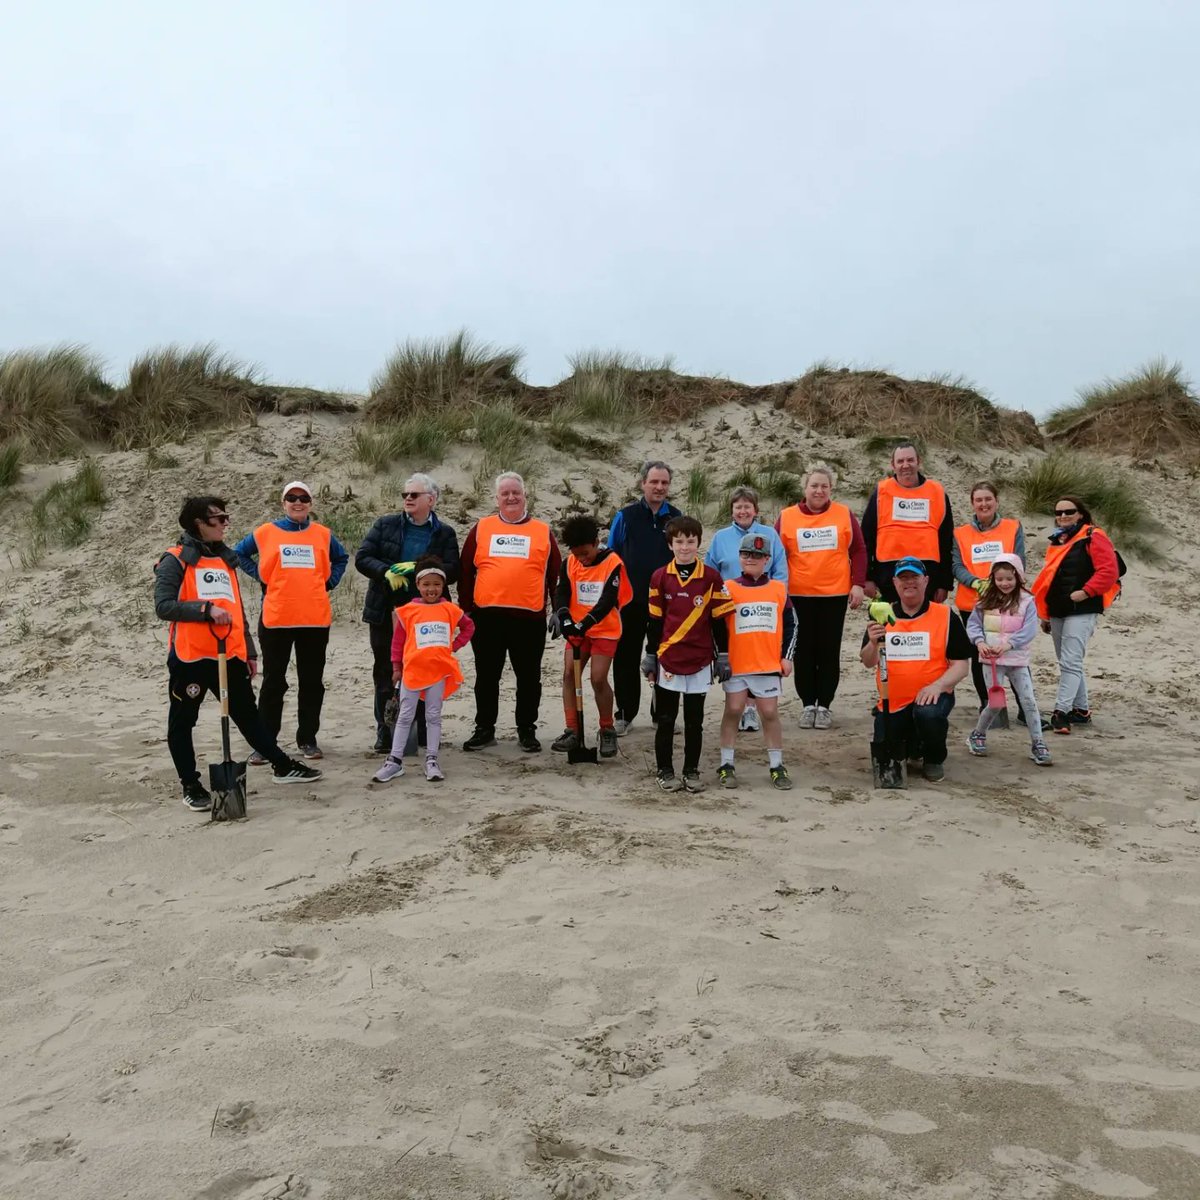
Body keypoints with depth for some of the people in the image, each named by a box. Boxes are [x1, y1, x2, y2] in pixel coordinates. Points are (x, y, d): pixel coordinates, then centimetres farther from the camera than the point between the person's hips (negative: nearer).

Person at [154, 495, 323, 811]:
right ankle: (191, 786, 15)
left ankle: (281, 766, 24)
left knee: (248, 715, 15)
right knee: (182, 723, 5)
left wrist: (249, 651, 19)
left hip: (230, 655, 6)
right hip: (190, 657, -6)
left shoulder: (226, 559, 16)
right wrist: (206, 609, -23)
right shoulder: (175, 561, -5)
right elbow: (163, 606, -15)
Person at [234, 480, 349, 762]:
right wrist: (260, 576, 3)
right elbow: (239, 554, 15)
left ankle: (307, 739, 18)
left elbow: (341, 558, 22)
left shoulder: (322, 534, 7)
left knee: (312, 681, 7)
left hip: (315, 619, 2)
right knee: (273, 682, 3)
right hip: (275, 619, -2)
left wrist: (329, 582, 7)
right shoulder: (266, 532, 3)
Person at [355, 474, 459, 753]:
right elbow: (362, 558, 0)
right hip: (385, 612, 1)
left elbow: (452, 571, -8)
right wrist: (386, 571, -19)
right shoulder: (385, 525, 6)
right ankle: (385, 733, 13)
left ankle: (421, 730, 18)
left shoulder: (445, 533, 5)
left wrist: (417, 568, -21)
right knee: (385, 673, 5)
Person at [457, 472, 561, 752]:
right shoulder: (481, 528, 8)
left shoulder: (542, 532, 7)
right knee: (487, 676, 10)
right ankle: (484, 729, 21)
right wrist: (465, 608, 4)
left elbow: (555, 574, 8)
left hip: (529, 618, -1)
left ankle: (527, 730, 20)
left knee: (528, 677, 7)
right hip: (487, 616, 1)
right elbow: (465, 571, 8)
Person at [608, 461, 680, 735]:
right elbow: (611, 557, 4)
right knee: (626, 659, 5)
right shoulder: (625, 516, 1)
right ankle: (624, 714, 15)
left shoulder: (677, 519, 5)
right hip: (630, 600, -1)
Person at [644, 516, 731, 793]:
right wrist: (649, 656, 6)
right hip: (667, 660, 0)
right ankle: (665, 770, 18)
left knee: (694, 721, 9)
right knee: (665, 720, 7)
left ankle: (692, 771, 20)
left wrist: (723, 656, 2)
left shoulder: (711, 577, -1)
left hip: (700, 661, 0)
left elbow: (719, 620, 2)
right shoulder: (660, 577, 1)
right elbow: (654, 621, 6)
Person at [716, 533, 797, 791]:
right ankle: (726, 765, 11)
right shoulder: (728, 588, 0)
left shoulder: (779, 588, 6)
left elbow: (790, 624, 12)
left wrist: (786, 656, 7)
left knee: (770, 712, 4)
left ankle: (777, 766, 15)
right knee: (733, 710, 1)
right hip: (735, 664, -1)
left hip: (769, 664, 1)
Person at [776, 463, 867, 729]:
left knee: (829, 651, 5)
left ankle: (824, 705, 14)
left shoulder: (844, 514, 2)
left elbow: (858, 550, 5)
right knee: (804, 651, 5)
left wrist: (858, 584, -2)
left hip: (835, 594, 0)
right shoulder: (787, 517, 1)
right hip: (799, 595, 0)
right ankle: (808, 705, 15)